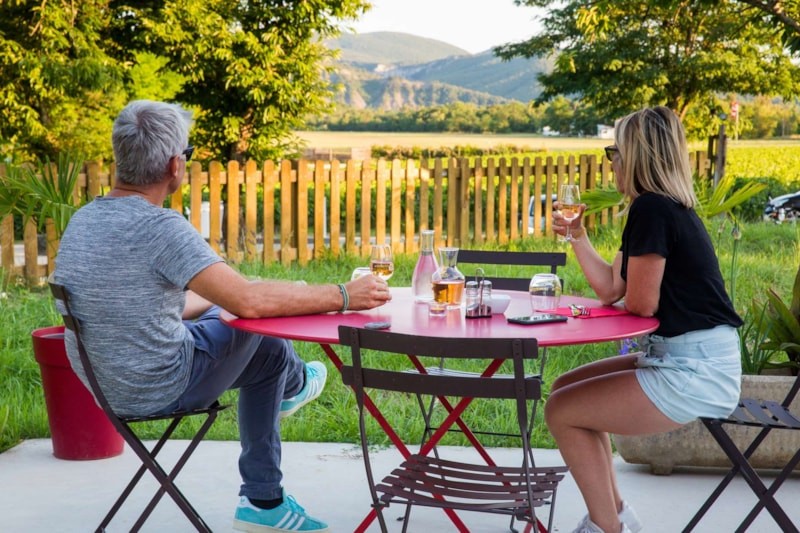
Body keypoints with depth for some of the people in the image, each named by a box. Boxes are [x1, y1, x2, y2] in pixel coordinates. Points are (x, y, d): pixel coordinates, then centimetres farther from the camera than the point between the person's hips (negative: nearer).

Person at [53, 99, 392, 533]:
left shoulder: (83, 219, 1)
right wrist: (342, 296, -21)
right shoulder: (159, 227, -27)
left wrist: (217, 299, 24)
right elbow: (249, 301, -32)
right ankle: (293, 383, 47)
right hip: (163, 390, -8)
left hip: (109, 384, 8)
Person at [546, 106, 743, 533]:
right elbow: (610, 289, 15)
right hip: (680, 358, 10)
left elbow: (641, 304, -17)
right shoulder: (670, 209, 14)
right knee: (566, 388, 18)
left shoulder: (650, 209, -17)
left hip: (693, 374, -10)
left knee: (561, 411, -5)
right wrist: (577, 236, 16)